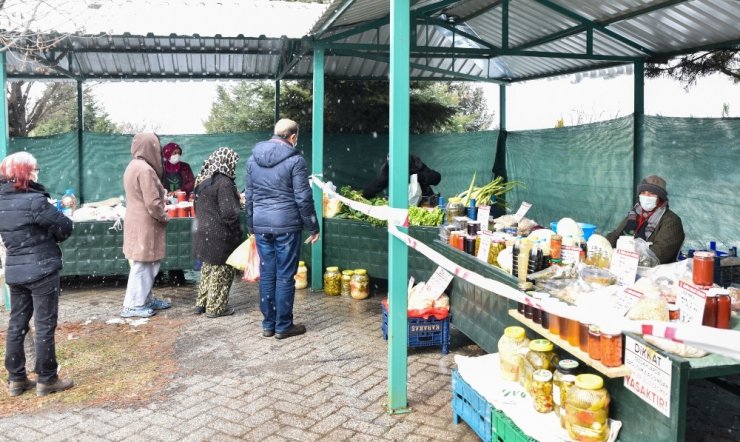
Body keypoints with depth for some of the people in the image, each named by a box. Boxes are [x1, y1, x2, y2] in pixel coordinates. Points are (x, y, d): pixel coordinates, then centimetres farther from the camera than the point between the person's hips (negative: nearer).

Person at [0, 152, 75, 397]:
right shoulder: (34, 200, -19)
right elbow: (65, 227, -13)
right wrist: (50, 236, 6)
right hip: (41, 270, -7)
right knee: (45, 325, 3)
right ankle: (46, 380, 11)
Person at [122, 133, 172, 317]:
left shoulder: (133, 166, 11)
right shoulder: (145, 169, -20)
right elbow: (152, 202, -21)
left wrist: (161, 196, 13)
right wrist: (163, 217, -7)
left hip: (138, 221, 10)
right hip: (145, 224, -10)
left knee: (147, 264, 16)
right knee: (142, 264, -2)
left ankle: (146, 299, 25)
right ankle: (133, 305, 6)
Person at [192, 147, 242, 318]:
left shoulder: (203, 179, 8)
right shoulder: (224, 182, -20)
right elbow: (229, 212, -23)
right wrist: (236, 232, -9)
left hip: (203, 231, 9)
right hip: (219, 235, -8)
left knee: (208, 267, 20)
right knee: (221, 271, 3)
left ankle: (202, 302, 27)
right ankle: (216, 307, 11)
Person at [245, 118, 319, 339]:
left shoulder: (253, 158, 9)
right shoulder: (295, 160, -9)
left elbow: (249, 196, 14)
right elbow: (303, 198, -10)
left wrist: (251, 225, 21)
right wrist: (312, 227, -2)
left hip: (261, 224, 5)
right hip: (286, 225, -5)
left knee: (266, 274, 11)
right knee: (285, 276, 3)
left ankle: (268, 324, 19)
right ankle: (283, 326, 10)